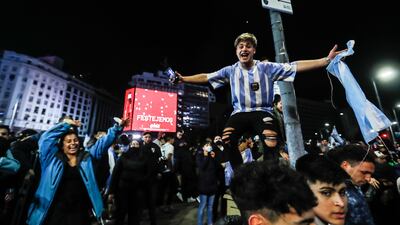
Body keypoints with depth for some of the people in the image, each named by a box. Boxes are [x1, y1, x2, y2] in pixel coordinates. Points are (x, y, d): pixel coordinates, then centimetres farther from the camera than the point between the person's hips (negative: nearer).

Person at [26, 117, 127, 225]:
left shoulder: (87, 156, 4)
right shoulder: (53, 157, 2)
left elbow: (103, 142, -1)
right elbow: (46, 138, -4)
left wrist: (117, 127, -11)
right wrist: (65, 124, -7)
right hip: (56, 212, -1)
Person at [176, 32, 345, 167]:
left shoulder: (267, 67, 3)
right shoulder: (230, 70, 8)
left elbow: (296, 66, 1)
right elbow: (206, 77, 13)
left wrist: (325, 60, -6)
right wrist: (184, 79, 15)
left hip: (262, 112, -1)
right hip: (240, 113, 2)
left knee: (271, 143, -27)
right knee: (226, 141, -23)